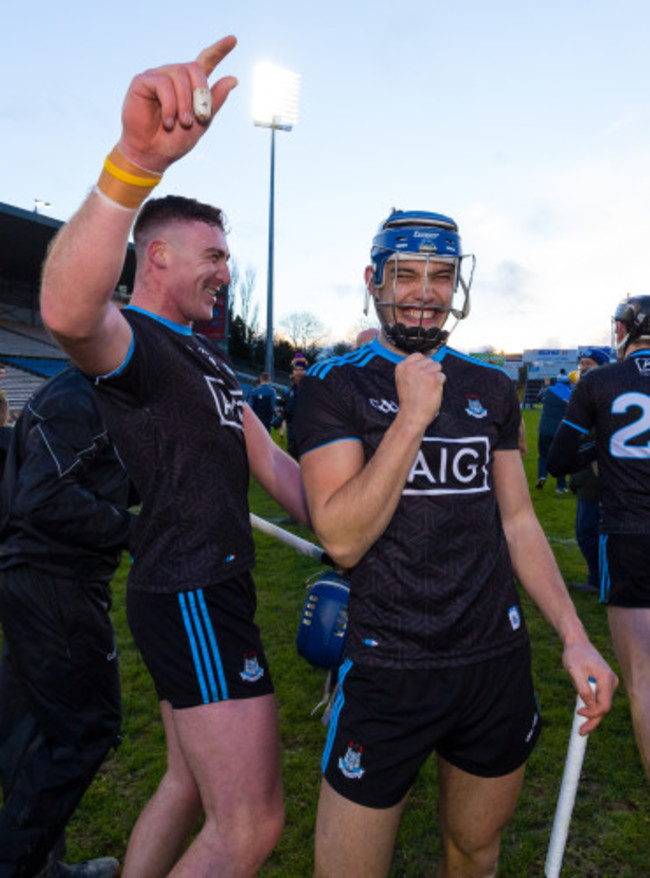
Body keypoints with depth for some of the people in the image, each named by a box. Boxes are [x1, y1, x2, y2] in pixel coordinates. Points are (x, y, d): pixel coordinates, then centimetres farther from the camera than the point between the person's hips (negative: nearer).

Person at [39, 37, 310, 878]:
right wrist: (137, 162, -52)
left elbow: (268, 460, 13)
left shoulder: (205, 353, 17)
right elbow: (68, 313, -39)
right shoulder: (130, 340, -12)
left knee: (188, 787, 22)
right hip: (190, 596, -10)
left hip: (207, 591, 10)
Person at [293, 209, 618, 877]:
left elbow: (517, 521, 9)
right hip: (387, 670, -4)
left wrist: (574, 637, 3)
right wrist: (413, 416, -21)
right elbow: (342, 540, -18)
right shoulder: (334, 387, -8)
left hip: (498, 661, 4)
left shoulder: (492, 390, 6)